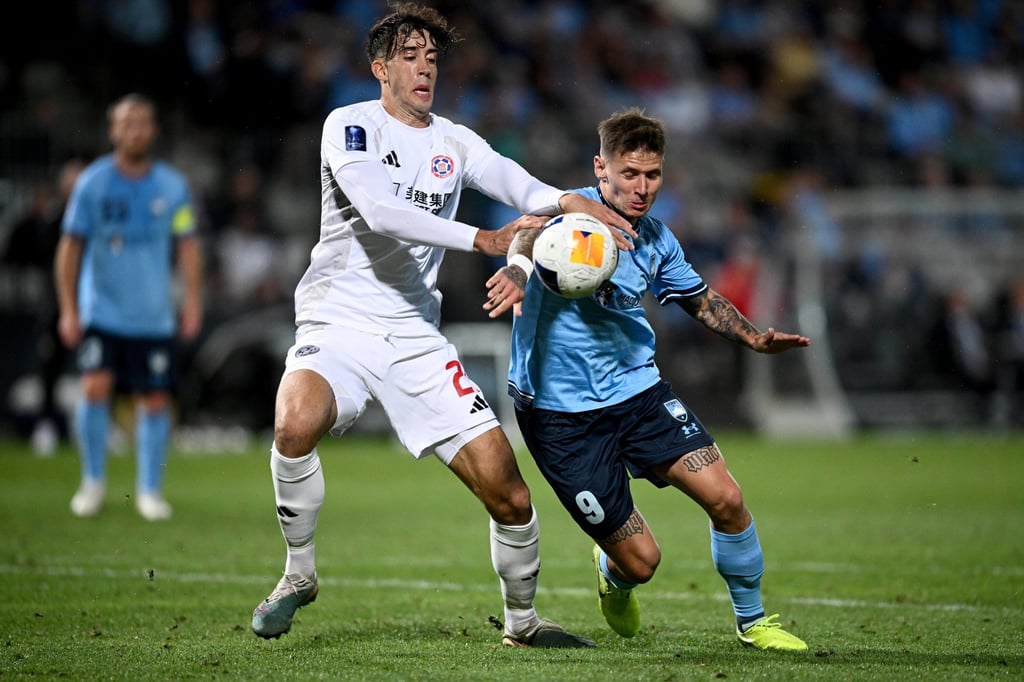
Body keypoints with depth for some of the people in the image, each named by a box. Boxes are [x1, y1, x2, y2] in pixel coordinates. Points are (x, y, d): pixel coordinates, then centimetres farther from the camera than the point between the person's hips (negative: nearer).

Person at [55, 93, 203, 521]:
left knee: (155, 401, 1)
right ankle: (93, 482, 1)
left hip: (155, 316, 1)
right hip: (101, 312, -1)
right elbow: (70, 246, 1)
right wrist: (68, 310, -3)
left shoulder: (172, 186, 1)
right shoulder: (92, 183, -3)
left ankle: (149, 490, 14)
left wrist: (193, 303, -2)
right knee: (95, 388, -15)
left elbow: (187, 246, 6)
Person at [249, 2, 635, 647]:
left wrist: (566, 201, -31)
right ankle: (300, 573, -10)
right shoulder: (350, 125, -3)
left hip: (416, 338, 4)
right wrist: (484, 239, -30)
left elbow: (512, 181, -8)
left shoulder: (453, 141, 12)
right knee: (297, 425, -35)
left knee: (504, 484, -6)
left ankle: (522, 619, 18)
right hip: (338, 324, -4)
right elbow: (380, 212, -20)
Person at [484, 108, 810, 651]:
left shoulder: (656, 241, 3)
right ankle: (611, 573, 35)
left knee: (725, 498, -10)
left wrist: (753, 337, 4)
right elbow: (532, 232, -43)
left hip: (638, 391, 6)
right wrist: (517, 268, -67)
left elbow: (701, 300, 21)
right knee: (640, 560, -4)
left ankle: (752, 621, 14)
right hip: (560, 412, -6)